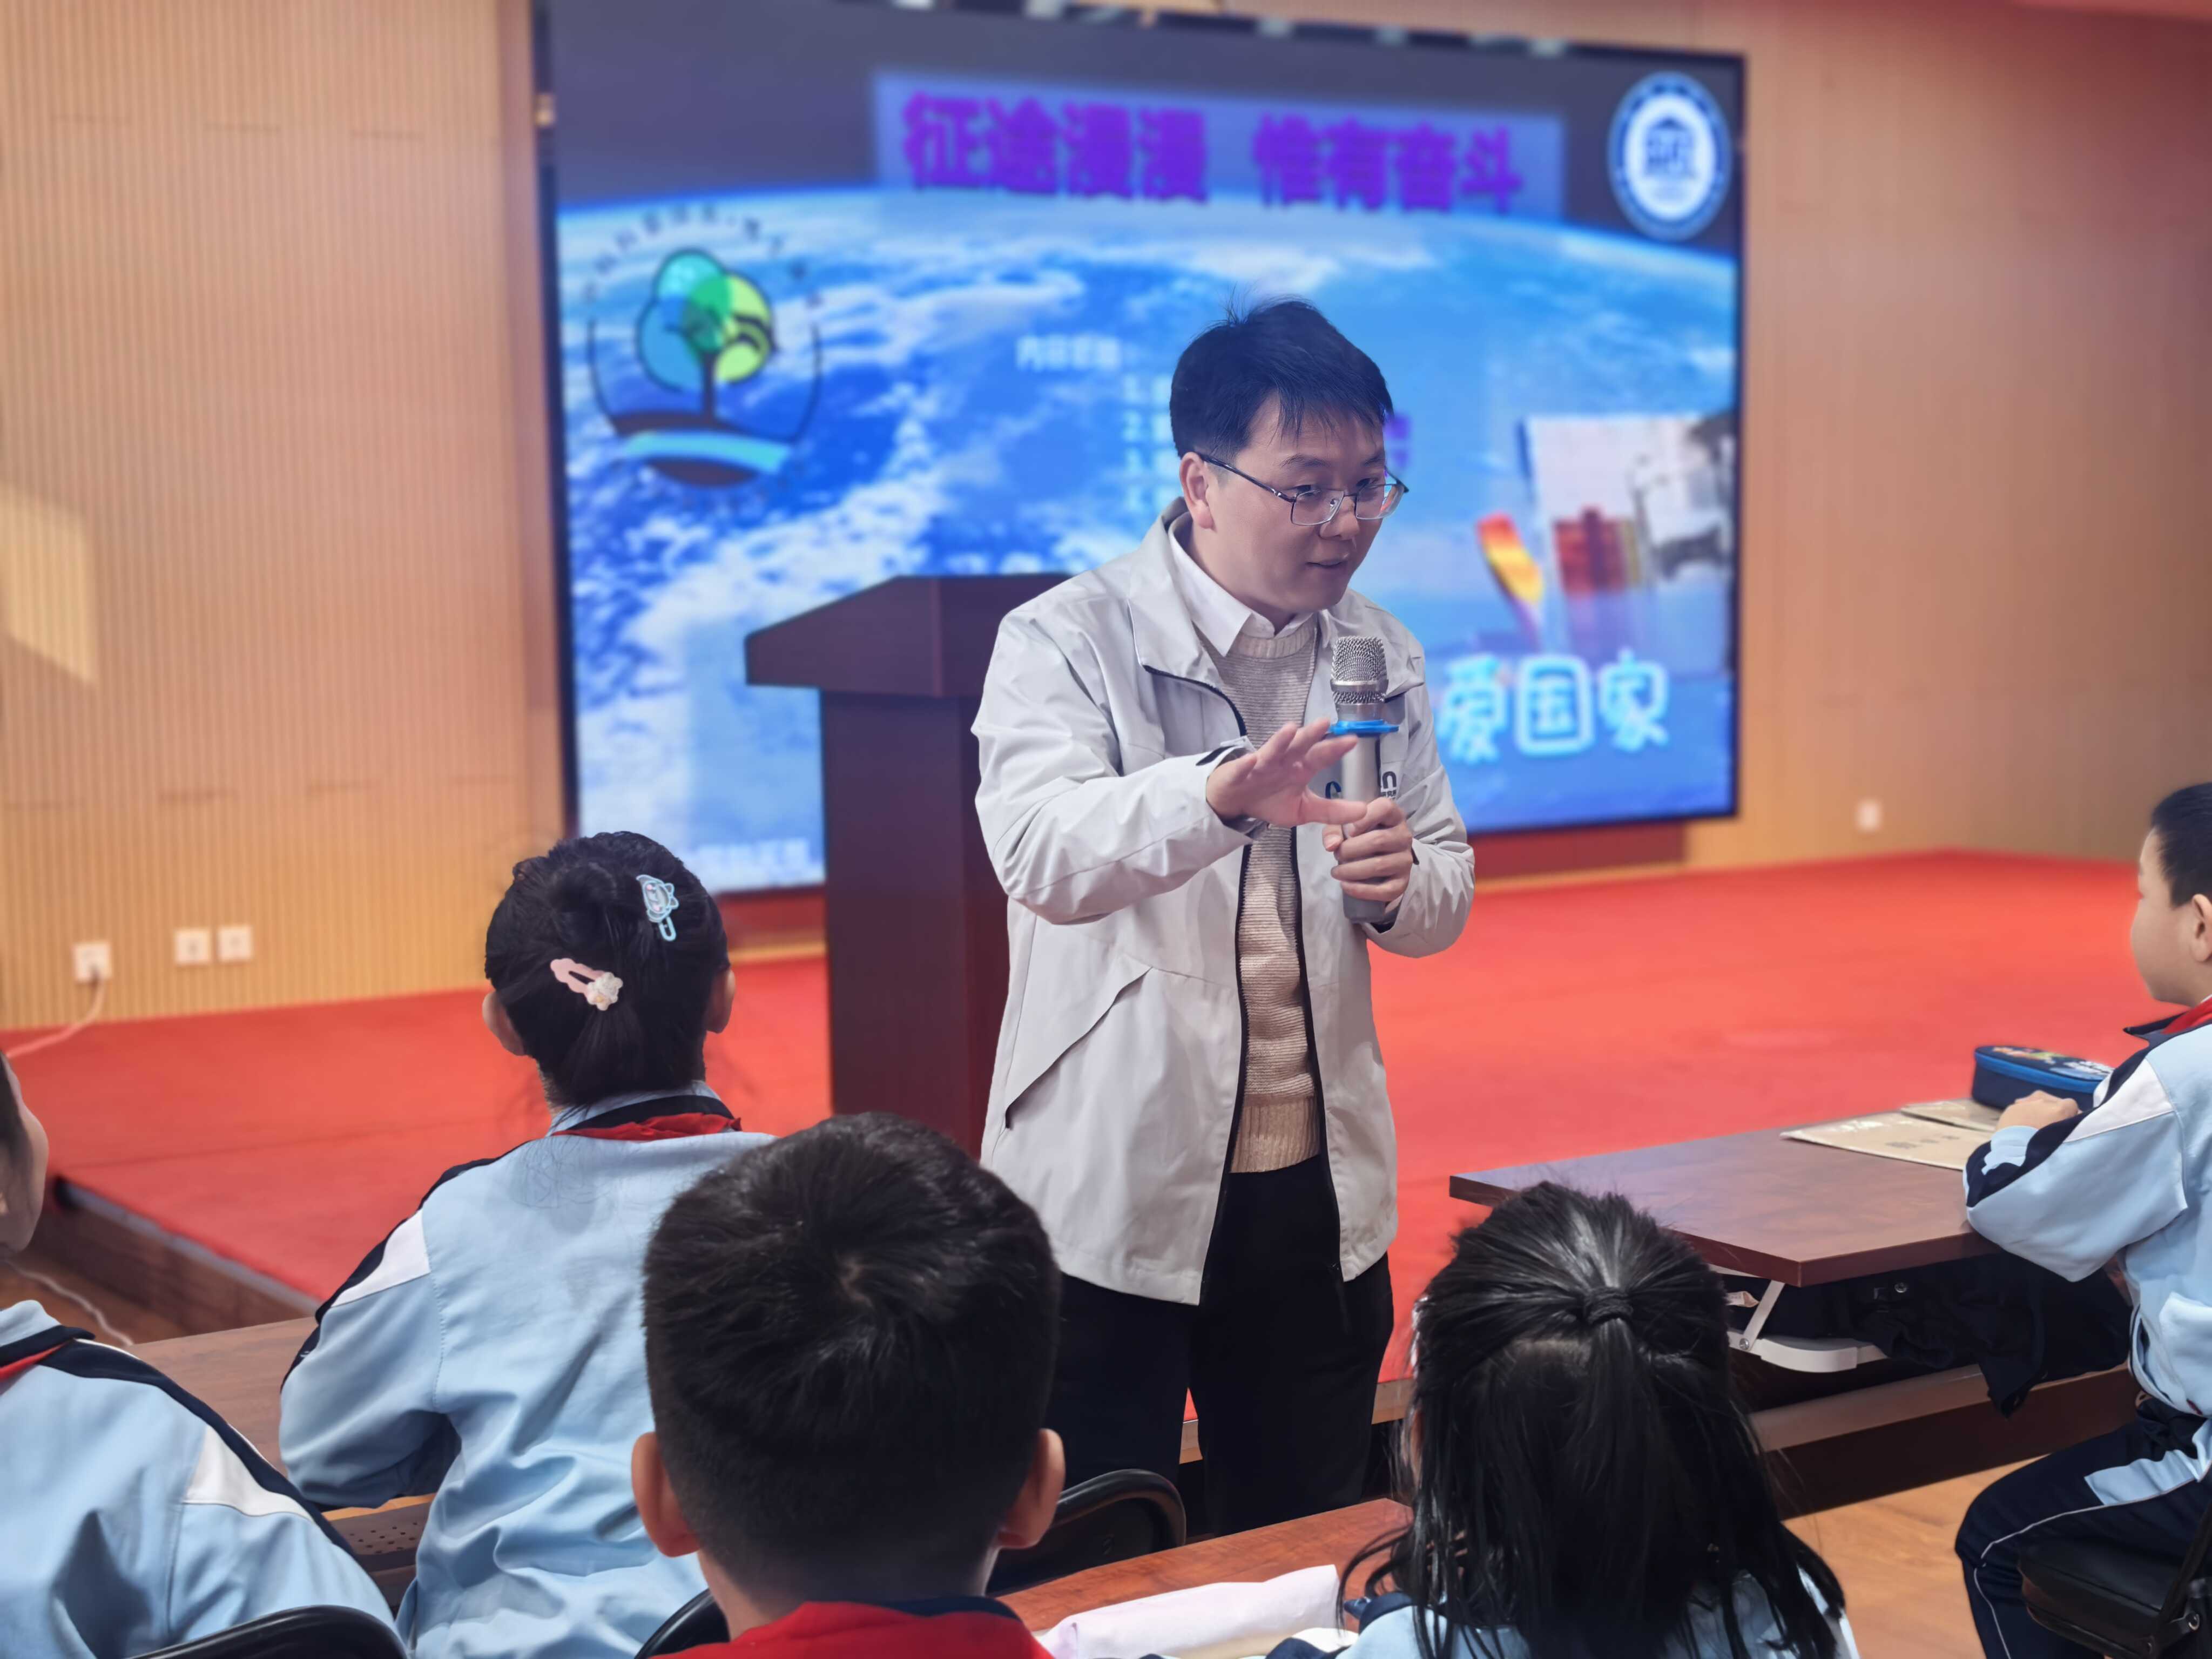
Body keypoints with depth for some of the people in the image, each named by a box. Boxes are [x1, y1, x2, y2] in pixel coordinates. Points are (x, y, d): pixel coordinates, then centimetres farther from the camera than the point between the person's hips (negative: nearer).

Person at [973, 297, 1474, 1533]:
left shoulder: (1382, 655, 8)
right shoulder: (1068, 641, -9)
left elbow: (1447, 897, 13)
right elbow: (1042, 851, -28)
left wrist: (1402, 881, -12)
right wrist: (1217, 797, -47)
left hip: (1318, 1189, 5)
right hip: (1114, 1190, -5)